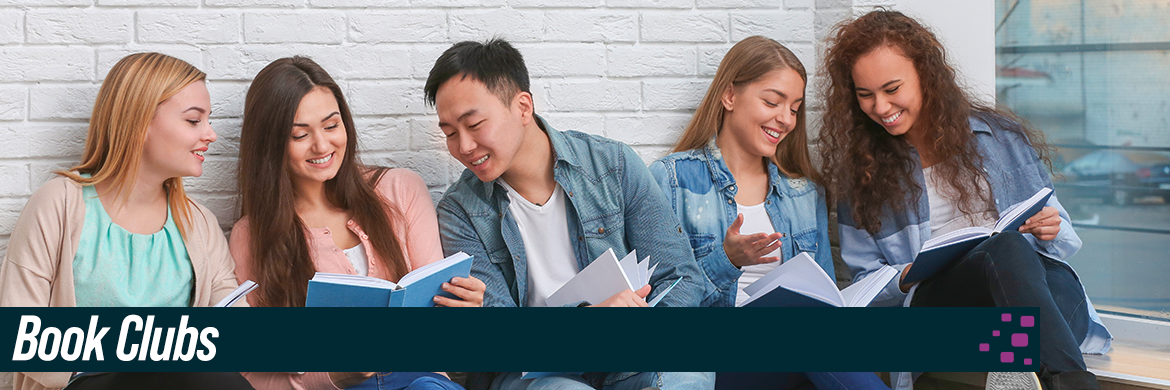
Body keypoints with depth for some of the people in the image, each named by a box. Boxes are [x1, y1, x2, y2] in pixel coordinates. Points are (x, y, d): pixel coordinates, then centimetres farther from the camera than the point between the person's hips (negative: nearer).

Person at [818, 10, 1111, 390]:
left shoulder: (1002, 137, 17)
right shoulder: (861, 173, 16)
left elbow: (1064, 239, 20)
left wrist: (1051, 233, -4)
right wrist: (907, 280, -6)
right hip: (934, 300, -2)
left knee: (1058, 282, -37)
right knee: (1006, 247, -37)